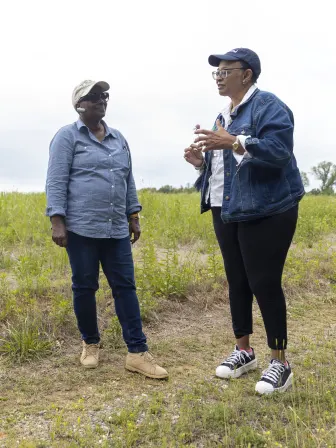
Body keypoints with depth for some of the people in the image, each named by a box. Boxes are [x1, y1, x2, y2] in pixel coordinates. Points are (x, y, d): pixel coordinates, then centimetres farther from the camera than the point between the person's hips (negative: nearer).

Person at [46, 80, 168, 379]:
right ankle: (90, 343, 27)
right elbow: (56, 181, -7)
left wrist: (134, 216, 16)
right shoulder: (67, 136, 0)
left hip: (116, 230, 5)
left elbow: (128, 181, 20)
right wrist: (57, 221, -15)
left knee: (125, 287, 2)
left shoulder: (118, 138, 16)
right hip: (82, 228, -4)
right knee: (84, 288, 6)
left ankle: (137, 353, 6)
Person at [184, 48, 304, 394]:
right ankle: (243, 350, 27)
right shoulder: (224, 115, 18)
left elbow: (279, 151, -22)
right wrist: (201, 161, 1)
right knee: (236, 281, 12)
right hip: (226, 211, 8)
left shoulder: (268, 106, -8)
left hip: (265, 211, -8)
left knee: (263, 283, -5)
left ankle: (279, 363, 10)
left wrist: (234, 142, -30)